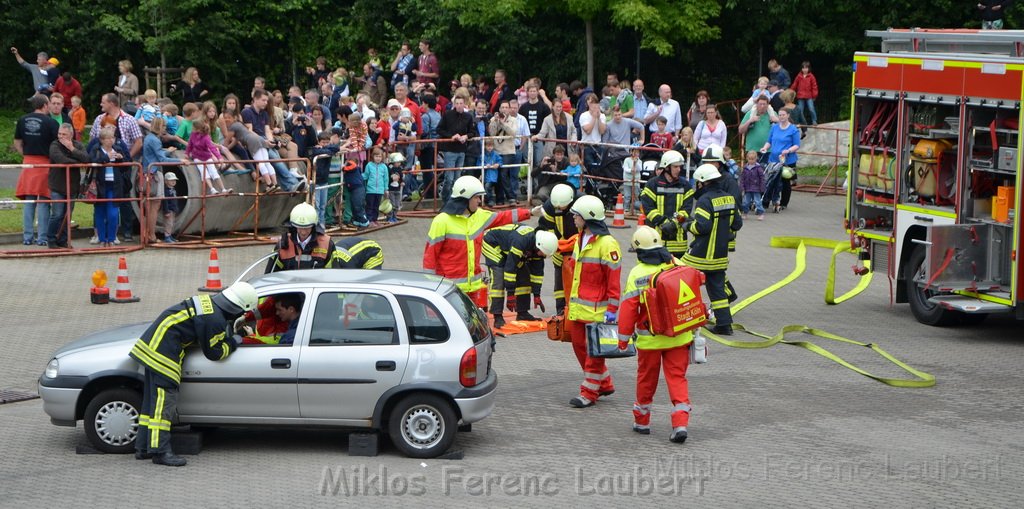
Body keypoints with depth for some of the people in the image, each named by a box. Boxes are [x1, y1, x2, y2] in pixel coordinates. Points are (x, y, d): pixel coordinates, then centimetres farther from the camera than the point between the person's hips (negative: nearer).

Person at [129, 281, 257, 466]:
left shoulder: (209, 301, 10)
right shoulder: (215, 320, -18)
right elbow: (213, 352, -8)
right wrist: (233, 342, 7)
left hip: (151, 345, 10)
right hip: (164, 352, -10)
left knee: (153, 400, 14)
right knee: (164, 401, -9)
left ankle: (143, 448, 19)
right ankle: (160, 451, -9)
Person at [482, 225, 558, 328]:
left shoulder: (539, 246, -13)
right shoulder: (521, 241, -40)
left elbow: (537, 271, -5)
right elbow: (510, 266, -37)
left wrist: (536, 295, -6)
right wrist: (510, 294, -32)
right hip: (493, 245, -9)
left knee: (524, 278, 2)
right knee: (498, 280, -21)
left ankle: (522, 313, 8)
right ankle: (497, 318, -22)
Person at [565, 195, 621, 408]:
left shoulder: (607, 244, -15)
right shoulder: (580, 240, 13)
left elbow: (614, 278, -16)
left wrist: (611, 309, -17)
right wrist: (572, 301, 23)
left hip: (596, 309, -9)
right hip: (577, 308, 9)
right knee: (579, 346, 14)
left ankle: (589, 393, 6)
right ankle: (605, 384, 27)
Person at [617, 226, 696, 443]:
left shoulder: (637, 274, -11)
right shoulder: (678, 265, 0)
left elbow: (628, 309, -10)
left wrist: (623, 339, 0)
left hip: (650, 340, -2)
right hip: (680, 337, 2)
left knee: (646, 378, 15)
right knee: (677, 378, 6)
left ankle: (641, 421, 28)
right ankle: (680, 422, -7)